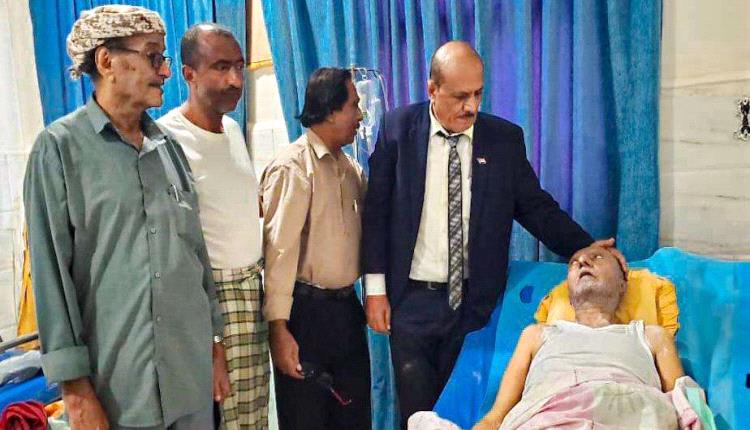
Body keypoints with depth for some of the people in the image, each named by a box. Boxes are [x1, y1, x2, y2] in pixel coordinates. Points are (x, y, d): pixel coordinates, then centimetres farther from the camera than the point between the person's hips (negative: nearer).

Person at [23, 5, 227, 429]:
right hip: (114, 381, -5)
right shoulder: (60, 148, -7)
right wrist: (75, 386, -12)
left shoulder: (169, 147, 9)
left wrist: (215, 340, 12)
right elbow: (51, 270, -9)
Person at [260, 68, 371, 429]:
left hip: (347, 308, 7)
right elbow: (279, 249, -18)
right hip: (305, 310, -7)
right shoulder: (292, 168, -14)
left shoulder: (351, 168, 10)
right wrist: (278, 328, -20)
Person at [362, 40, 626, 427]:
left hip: (476, 303, 1)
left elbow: (535, 206, 3)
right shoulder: (398, 128, -2)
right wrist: (375, 288, -2)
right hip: (412, 300, 0)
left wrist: (585, 247, -12)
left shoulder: (506, 138, -1)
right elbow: (376, 211, 0)